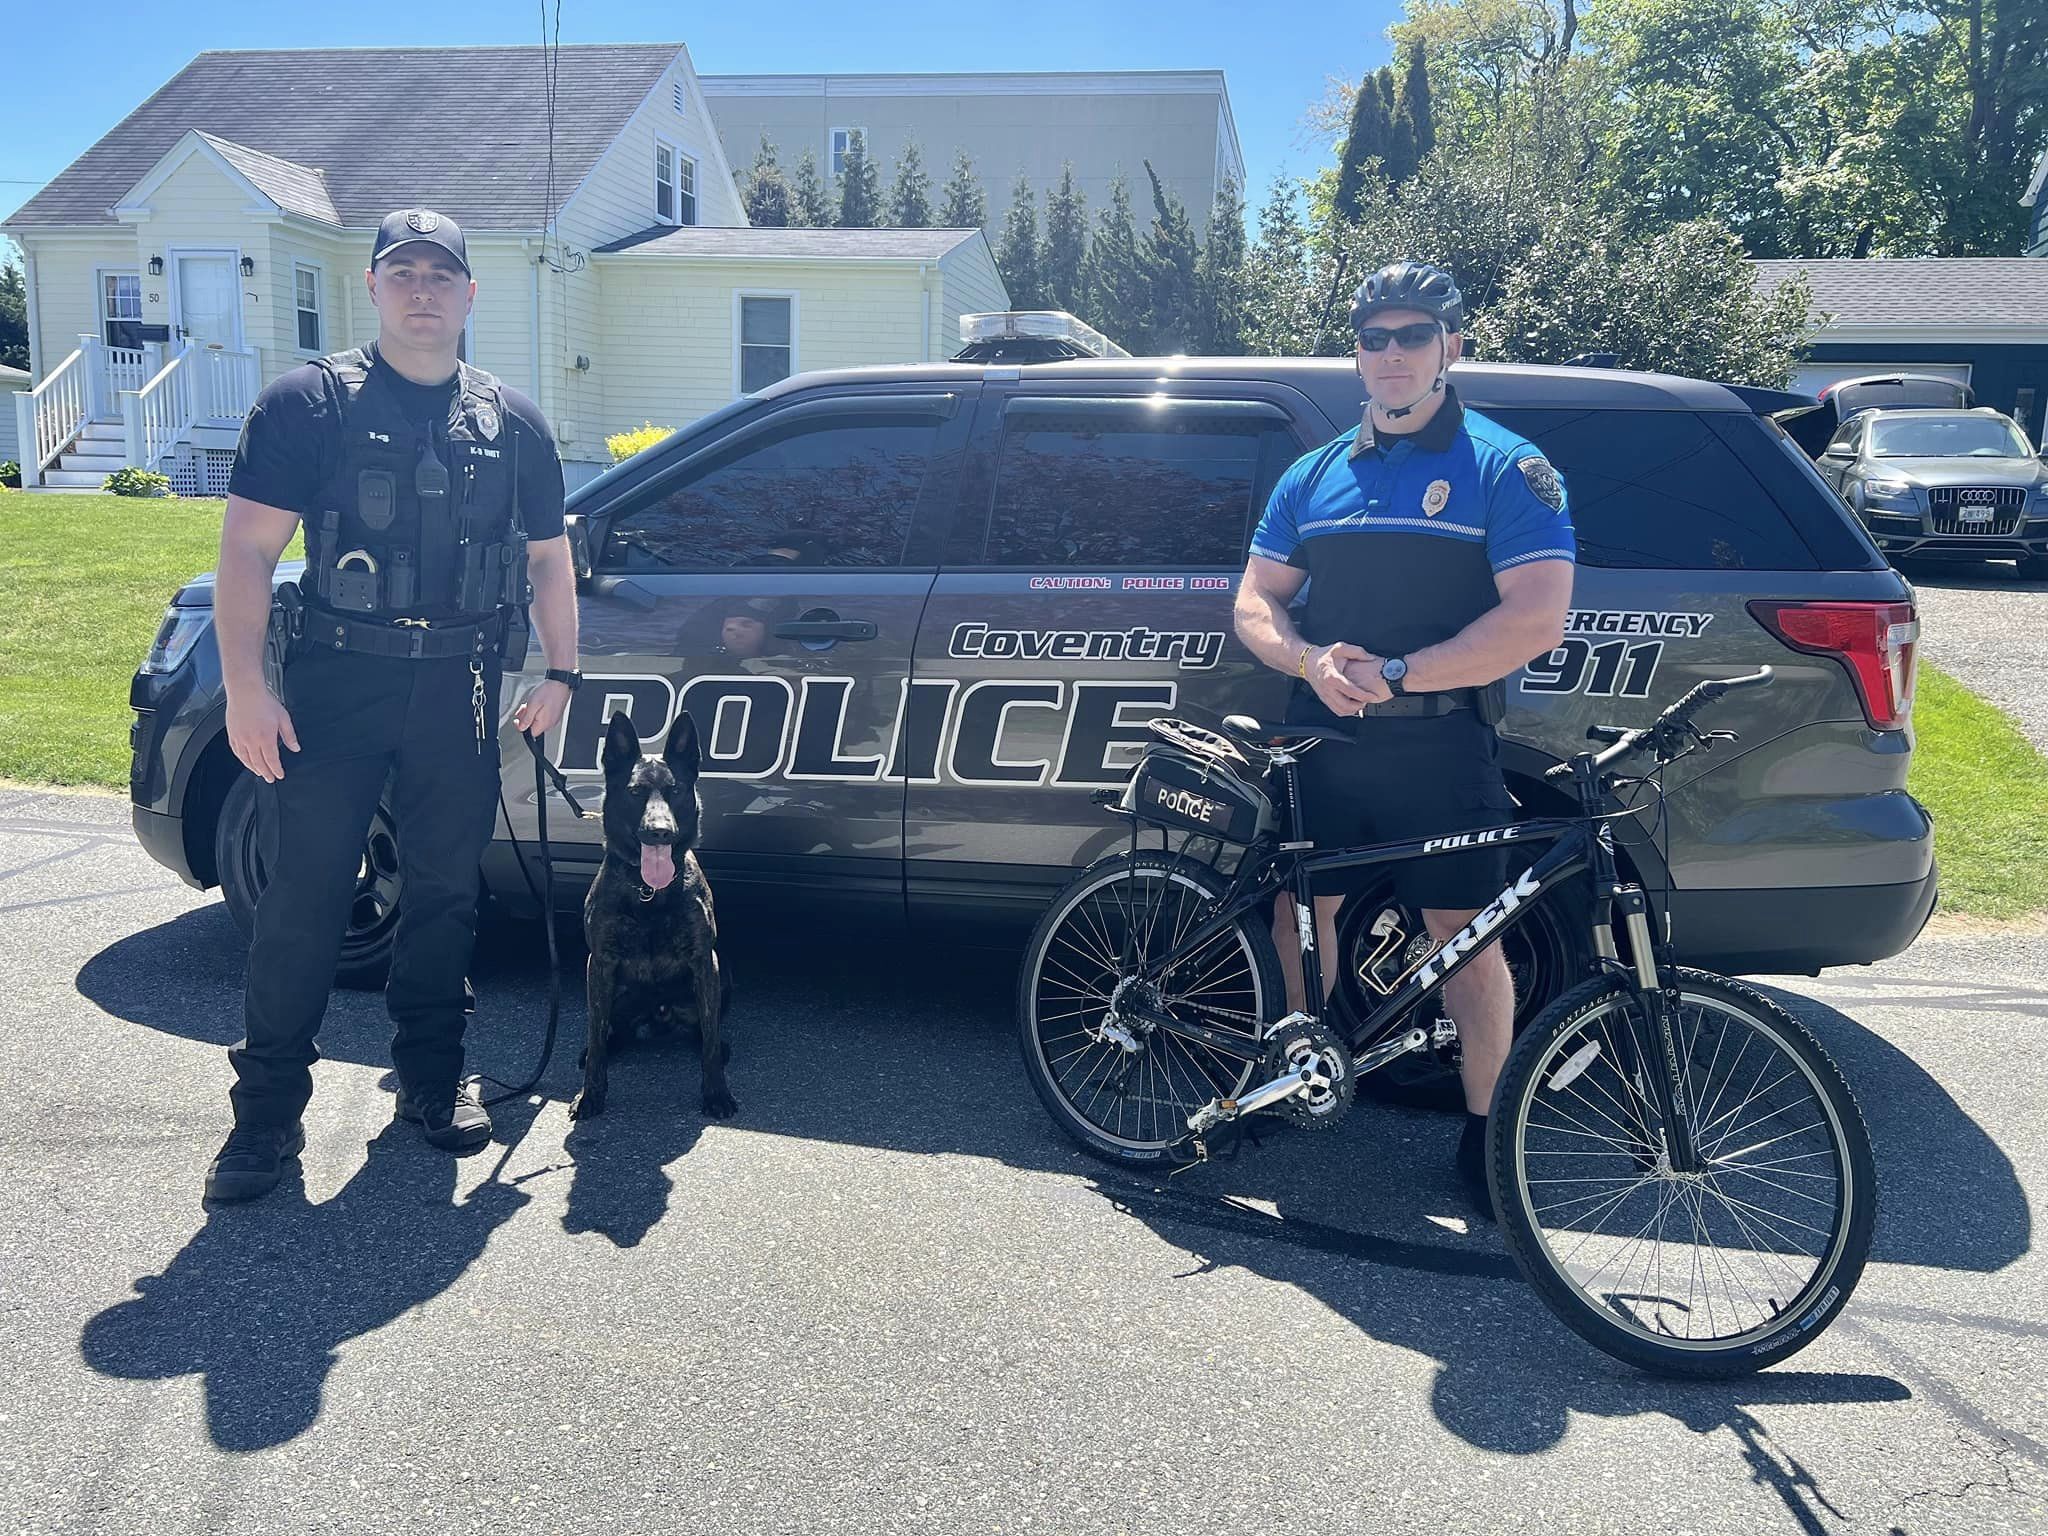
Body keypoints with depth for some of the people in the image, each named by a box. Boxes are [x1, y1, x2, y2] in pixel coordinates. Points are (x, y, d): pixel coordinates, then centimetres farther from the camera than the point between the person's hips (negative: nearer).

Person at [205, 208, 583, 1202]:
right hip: (334, 680, -3)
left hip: (458, 689, 3)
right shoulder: (309, 402, 1)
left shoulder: (512, 423, 11)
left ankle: (432, 1079, 25)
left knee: (445, 891, 10)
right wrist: (246, 688, -12)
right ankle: (267, 1108, 8)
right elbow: (248, 552, -4)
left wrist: (558, 674, 7)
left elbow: (548, 560, 16)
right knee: (304, 892, -3)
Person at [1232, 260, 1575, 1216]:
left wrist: (1398, 674, -18)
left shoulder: (1506, 470, -1)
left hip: (1440, 749, -4)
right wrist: (1313, 663, -10)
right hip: (1321, 741, 4)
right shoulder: (1315, 476, 13)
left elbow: (1535, 619, -12)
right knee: (1298, 911, 10)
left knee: (1464, 936, 0)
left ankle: (1483, 1129, 15)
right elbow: (1256, 602, 12)